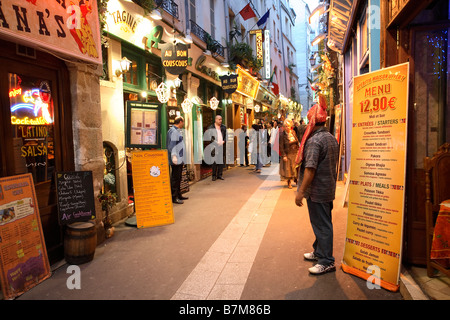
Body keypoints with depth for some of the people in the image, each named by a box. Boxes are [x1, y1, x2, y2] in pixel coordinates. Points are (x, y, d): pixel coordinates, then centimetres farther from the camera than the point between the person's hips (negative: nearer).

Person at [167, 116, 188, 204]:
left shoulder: (177, 131, 19)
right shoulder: (173, 131, -13)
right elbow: (172, 145, -21)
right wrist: (174, 156, -28)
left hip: (180, 159, 11)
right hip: (176, 160, -11)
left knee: (178, 178, 16)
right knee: (175, 178, -6)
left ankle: (178, 195, 25)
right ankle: (174, 197, -2)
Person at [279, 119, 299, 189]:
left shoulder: (293, 132, 2)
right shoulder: (282, 135, -13)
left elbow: (297, 142, 12)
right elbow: (281, 147, -12)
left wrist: (298, 150, 8)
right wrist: (284, 156, -15)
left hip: (295, 153, 4)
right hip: (288, 154, -4)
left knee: (296, 167, 9)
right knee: (288, 168, 4)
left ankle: (296, 180, 26)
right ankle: (289, 183, 19)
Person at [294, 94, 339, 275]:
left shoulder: (314, 141, -20)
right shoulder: (332, 138, 10)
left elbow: (310, 169, -26)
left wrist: (301, 192, -22)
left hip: (317, 191, -10)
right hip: (329, 189, 10)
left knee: (321, 225, -1)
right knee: (323, 223, 20)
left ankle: (327, 262, 9)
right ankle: (319, 252, 35)